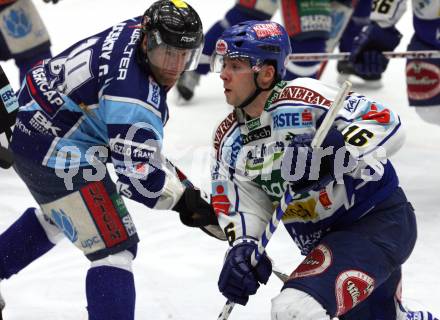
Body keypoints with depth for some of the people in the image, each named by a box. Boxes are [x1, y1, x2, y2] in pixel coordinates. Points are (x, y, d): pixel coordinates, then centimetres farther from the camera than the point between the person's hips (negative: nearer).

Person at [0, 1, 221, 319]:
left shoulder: (135, 31, -3)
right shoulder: (136, 97, -30)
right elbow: (140, 178, -27)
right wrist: (186, 199, -14)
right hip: (59, 157, -11)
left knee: (57, 216, 36)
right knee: (115, 247, -13)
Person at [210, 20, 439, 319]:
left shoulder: (303, 98, -22)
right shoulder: (228, 141, 1)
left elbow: (388, 126, -26)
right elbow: (243, 204, 3)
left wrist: (328, 156, -39)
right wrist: (242, 247, -17)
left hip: (381, 221, -9)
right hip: (322, 242, 9)